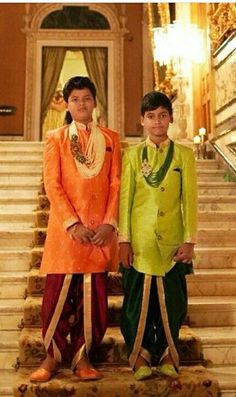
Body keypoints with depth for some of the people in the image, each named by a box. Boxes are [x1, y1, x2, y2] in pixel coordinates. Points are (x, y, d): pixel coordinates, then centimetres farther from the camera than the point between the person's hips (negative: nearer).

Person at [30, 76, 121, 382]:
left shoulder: (111, 139, 12)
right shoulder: (56, 139, 7)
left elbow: (116, 184, 6)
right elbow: (52, 185, -1)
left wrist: (110, 222, -7)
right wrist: (73, 223, -12)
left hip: (101, 230, 1)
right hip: (65, 227, -1)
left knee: (94, 295, 3)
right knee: (58, 292, 2)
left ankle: (82, 356, 18)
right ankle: (53, 355, 18)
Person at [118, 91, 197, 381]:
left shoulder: (183, 154, 5)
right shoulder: (132, 155, 5)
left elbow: (190, 199, 2)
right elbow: (124, 198, 2)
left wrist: (190, 240, -4)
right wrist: (124, 240, -5)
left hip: (172, 240, 0)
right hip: (140, 239, 0)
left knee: (171, 298, 6)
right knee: (138, 298, 5)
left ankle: (167, 355, 24)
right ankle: (140, 355, 22)